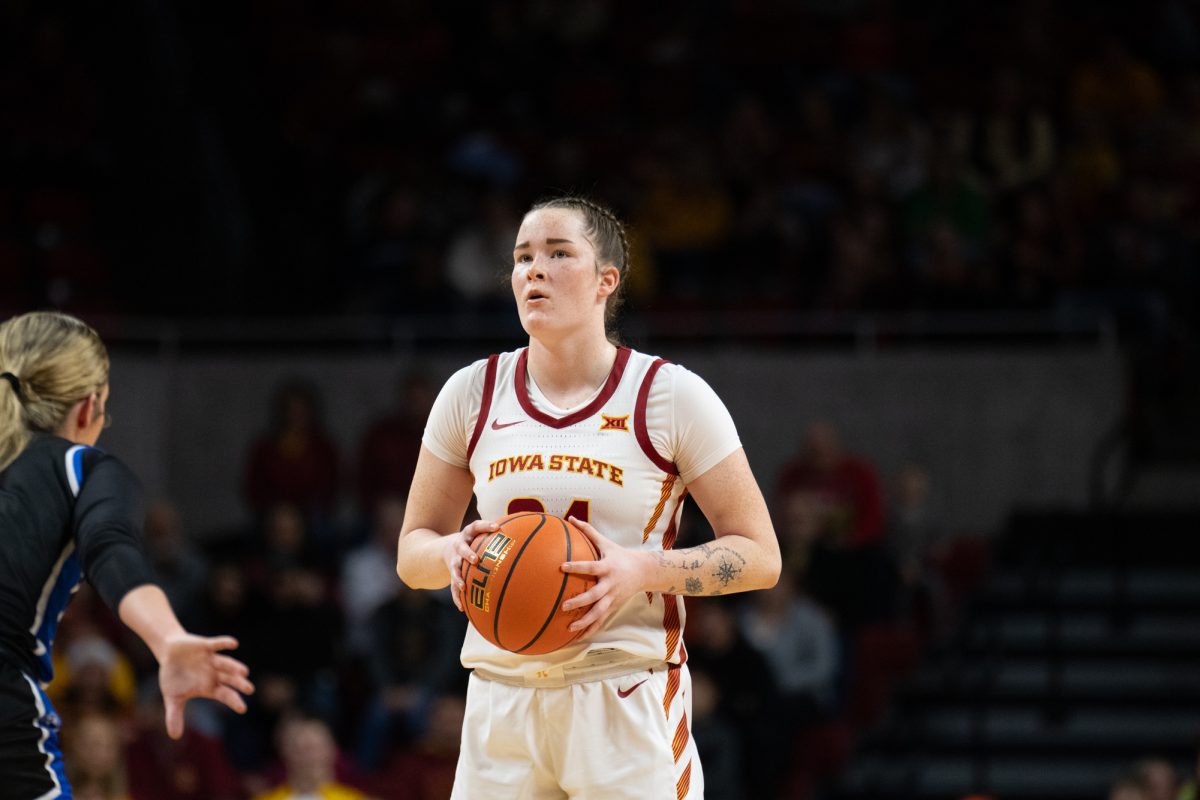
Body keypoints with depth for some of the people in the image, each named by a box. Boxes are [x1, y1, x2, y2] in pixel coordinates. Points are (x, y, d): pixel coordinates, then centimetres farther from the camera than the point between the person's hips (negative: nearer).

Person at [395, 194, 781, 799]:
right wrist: (455, 552, -10)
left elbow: (760, 557, -3)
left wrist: (641, 570, -19)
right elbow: (412, 553, 13)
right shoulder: (472, 393, 6)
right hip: (502, 701, 3)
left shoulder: (671, 396, -4)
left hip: (629, 703, -3)